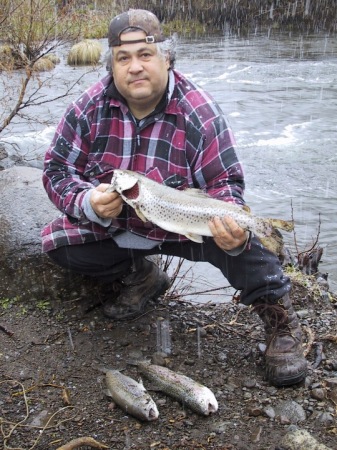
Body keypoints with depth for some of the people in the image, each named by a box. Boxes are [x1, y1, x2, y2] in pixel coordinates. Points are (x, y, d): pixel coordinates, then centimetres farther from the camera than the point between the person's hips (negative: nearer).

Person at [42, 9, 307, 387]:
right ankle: (140, 276, 7)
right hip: (112, 227, 4)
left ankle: (278, 318, -8)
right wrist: (87, 203, -30)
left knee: (235, 237, -32)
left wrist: (233, 228, -40)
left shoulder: (199, 113, -20)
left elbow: (225, 182, -17)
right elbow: (57, 168, -8)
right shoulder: (89, 108, -14)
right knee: (56, 243, -14)